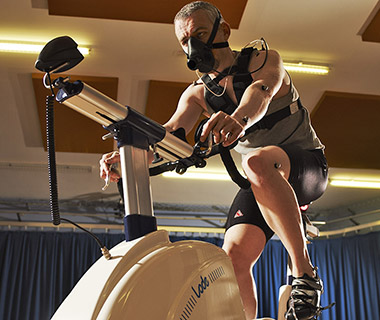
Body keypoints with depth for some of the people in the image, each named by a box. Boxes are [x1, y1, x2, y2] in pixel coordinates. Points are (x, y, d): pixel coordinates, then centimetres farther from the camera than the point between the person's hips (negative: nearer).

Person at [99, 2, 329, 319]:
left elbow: (260, 92, -33)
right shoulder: (198, 93, 4)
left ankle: (305, 273, -30)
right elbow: (170, 131, -14)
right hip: (261, 182, 5)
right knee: (234, 256, -19)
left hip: (307, 164, -4)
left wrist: (239, 118, -58)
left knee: (257, 162, -39)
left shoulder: (265, 60, -8)